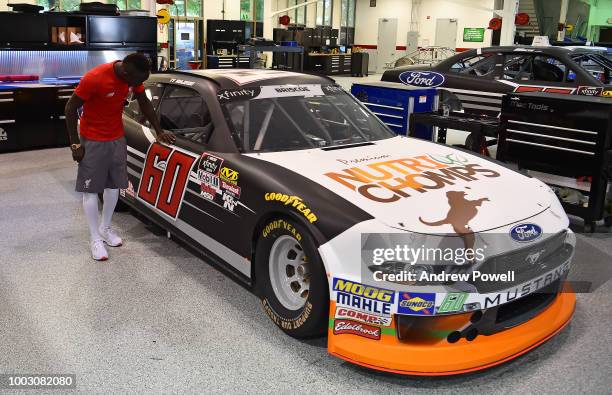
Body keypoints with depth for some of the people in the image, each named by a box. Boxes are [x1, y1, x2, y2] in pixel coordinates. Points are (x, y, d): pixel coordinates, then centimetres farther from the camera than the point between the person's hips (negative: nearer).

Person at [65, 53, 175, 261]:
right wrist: (75, 143, -14)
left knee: (114, 184, 11)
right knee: (91, 188, 0)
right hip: (92, 140, -5)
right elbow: (71, 108, -17)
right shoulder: (94, 78, -27)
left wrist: (159, 131, 7)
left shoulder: (134, 76, -9)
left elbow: (144, 103, 8)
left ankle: (105, 227, 29)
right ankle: (95, 238, 10)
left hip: (117, 138, 6)